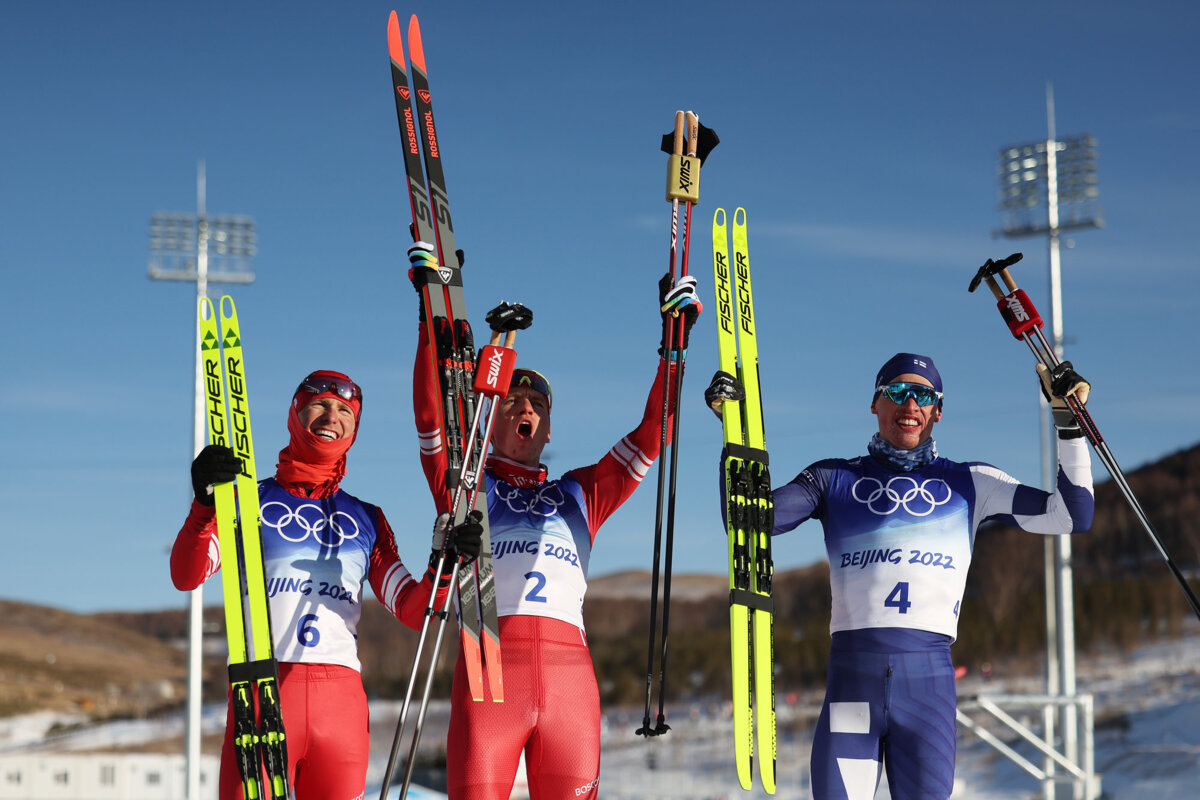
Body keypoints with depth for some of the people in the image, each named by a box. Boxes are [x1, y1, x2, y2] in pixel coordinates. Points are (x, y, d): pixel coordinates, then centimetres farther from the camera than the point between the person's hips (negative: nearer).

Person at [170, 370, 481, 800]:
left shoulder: (367, 520, 19)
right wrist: (206, 504, -21)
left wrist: (443, 566, -10)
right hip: (262, 692, -3)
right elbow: (186, 577, -3)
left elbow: (413, 611, 11)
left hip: (341, 698, 3)